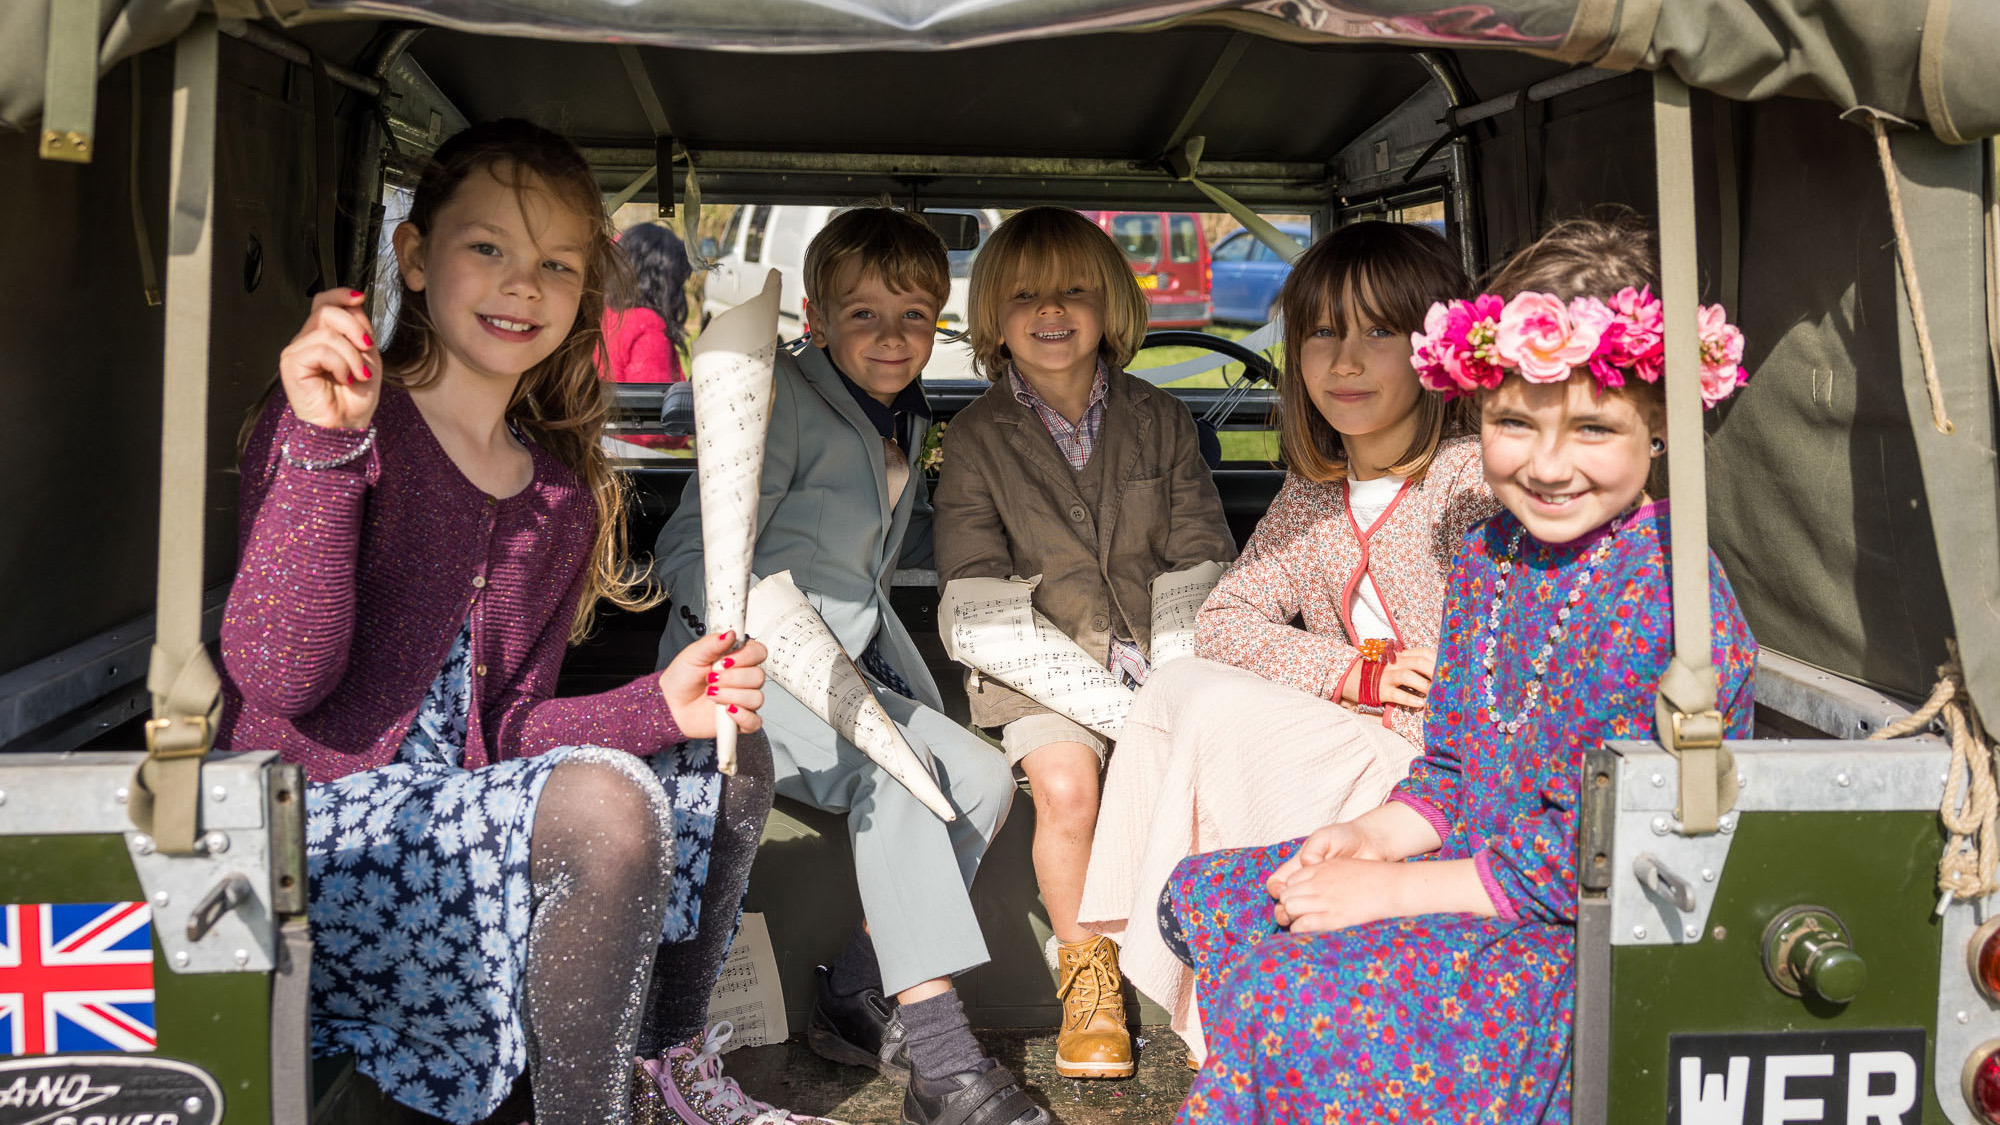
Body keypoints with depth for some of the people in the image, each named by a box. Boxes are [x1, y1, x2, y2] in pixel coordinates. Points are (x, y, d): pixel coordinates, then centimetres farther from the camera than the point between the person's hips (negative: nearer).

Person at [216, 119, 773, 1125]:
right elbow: (277, 677, -19)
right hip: (309, 834, -7)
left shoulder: (563, 499, 11)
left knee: (724, 761, -2)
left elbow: (503, 729, 10)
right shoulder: (328, 422, -8)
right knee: (606, 804, -29)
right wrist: (326, 443, -28)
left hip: (457, 818, 7)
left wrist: (656, 706, -8)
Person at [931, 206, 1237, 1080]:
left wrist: (1150, 647, -9)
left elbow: (1200, 555, 7)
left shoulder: (1160, 420, 9)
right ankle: (1086, 969, -1)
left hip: (1158, 652, 1)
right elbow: (973, 580, 0)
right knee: (1065, 788, -27)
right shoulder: (977, 436, 5)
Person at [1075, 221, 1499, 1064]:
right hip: (1353, 749, 7)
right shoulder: (1309, 497, 10)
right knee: (1175, 686, -9)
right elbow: (1221, 622, 3)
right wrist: (1353, 673, -12)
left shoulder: (1474, 473, -12)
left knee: (1222, 716, -21)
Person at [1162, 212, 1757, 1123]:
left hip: (1594, 943, -9)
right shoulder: (1487, 556, 4)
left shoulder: (1667, 596, -22)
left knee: (1285, 999, -22)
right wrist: (1372, 837, -6)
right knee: (1205, 891, 8)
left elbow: (1591, 857, -23)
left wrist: (1390, 890, -18)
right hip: (1483, 873, 9)